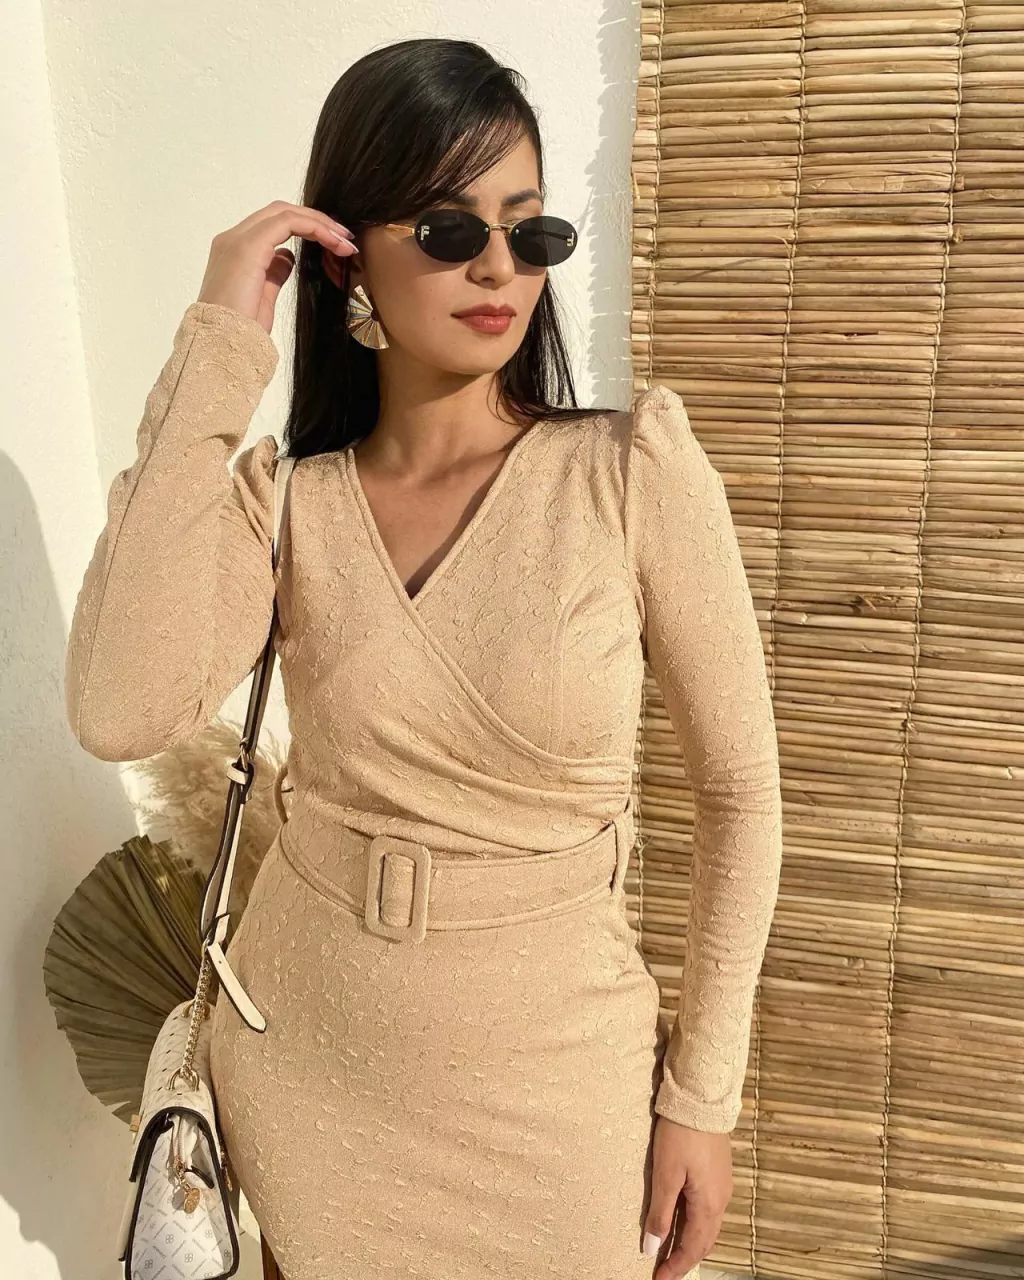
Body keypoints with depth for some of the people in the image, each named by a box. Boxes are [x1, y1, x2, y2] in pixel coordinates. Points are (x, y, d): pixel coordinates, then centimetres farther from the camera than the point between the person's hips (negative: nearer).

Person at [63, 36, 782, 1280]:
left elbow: (739, 787, -7)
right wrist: (216, 355, -21)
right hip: (302, 1056, 2)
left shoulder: (636, 469, -13)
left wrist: (702, 1091, -4)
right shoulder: (280, 496, -7)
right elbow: (124, 712, -25)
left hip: (553, 1072, -1)